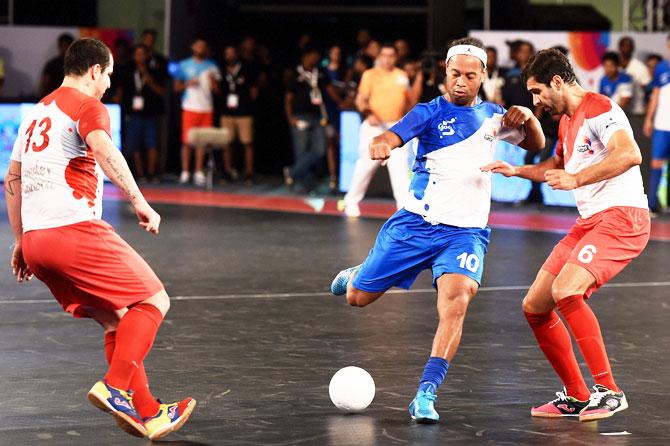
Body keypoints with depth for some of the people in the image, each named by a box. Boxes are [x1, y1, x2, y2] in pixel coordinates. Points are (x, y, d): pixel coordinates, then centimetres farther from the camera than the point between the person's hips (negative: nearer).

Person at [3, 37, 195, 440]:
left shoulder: (37, 113, 26)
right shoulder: (87, 106, 0)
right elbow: (104, 151, -21)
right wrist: (140, 203, -27)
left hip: (34, 239, 9)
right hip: (74, 228, -9)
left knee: (117, 320, 16)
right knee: (154, 301, -3)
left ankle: (145, 411, 10)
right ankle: (116, 388, -20)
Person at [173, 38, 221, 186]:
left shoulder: (211, 66, 11)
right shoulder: (184, 65, 7)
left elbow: (217, 90, 10)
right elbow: (177, 87, 7)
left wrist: (213, 82, -11)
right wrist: (187, 84, -13)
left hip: (206, 108, 2)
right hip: (190, 107, -2)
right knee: (187, 140, -4)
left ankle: (199, 172, 5)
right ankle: (185, 172, 0)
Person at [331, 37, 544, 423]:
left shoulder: (492, 115, 10)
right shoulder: (430, 112, -4)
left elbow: (537, 145, 22)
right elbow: (394, 135, -23)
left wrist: (528, 118, -1)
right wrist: (381, 144, -48)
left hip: (466, 231, 1)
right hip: (416, 223, -1)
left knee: (456, 303, -26)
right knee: (357, 297, 6)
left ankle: (425, 396, -25)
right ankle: (357, 275, 45)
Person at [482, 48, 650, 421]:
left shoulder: (598, 108, -11)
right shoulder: (566, 121, 19)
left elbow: (630, 154, -29)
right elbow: (558, 167, 39)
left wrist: (576, 179, -31)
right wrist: (515, 171, 28)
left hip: (622, 217, -10)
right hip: (589, 222, 10)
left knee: (565, 291, -29)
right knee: (534, 307, 6)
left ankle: (609, 392, -23)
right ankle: (576, 397, 16)